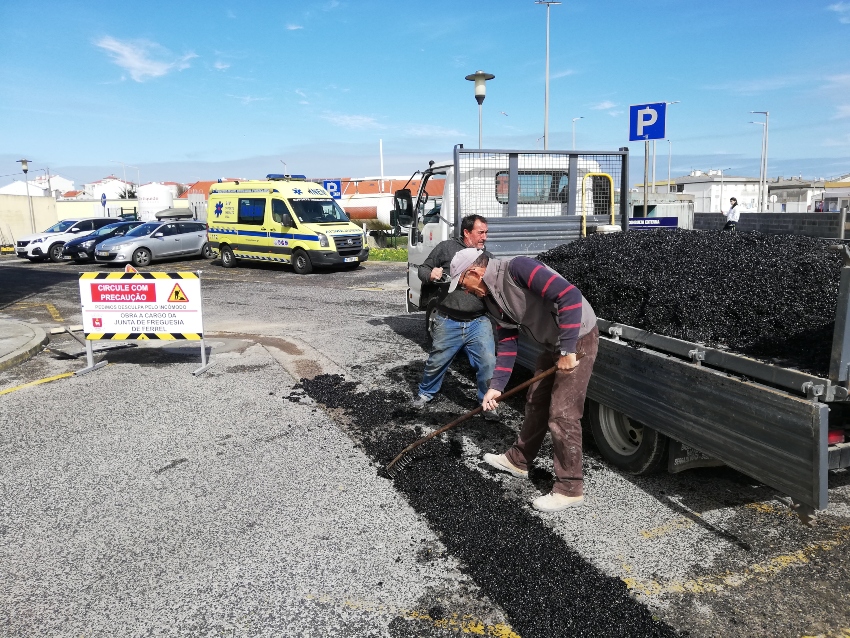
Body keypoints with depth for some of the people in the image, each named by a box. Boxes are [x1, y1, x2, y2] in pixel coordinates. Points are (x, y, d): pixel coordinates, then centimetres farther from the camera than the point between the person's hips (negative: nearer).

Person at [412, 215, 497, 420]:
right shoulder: (446, 248, 1)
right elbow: (423, 269, 7)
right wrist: (430, 274, -15)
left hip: (478, 323, 2)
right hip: (447, 323, -2)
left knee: (488, 363, -6)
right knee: (437, 362, 13)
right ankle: (425, 393, 39)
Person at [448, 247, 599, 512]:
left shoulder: (517, 269, -26)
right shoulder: (492, 297, 3)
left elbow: (570, 296, -33)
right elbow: (506, 343, 7)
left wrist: (567, 350, -29)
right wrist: (496, 386, -1)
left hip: (578, 339, -9)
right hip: (553, 344, 9)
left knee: (562, 415, -7)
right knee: (535, 402, 18)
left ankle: (570, 489, 6)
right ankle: (518, 461, 36)